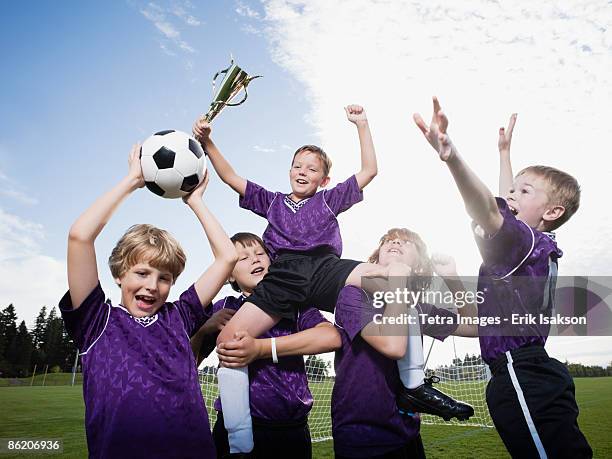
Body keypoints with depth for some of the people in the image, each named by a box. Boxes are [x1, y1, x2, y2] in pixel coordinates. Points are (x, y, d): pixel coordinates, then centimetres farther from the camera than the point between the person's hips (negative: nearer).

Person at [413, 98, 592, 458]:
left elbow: (489, 212, -33)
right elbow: (504, 208, 33)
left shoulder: (524, 241, -11)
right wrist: (504, 152, 43)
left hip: (523, 380, -10)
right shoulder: (537, 246, 17)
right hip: (534, 377, 10)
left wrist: (451, 156, -49)